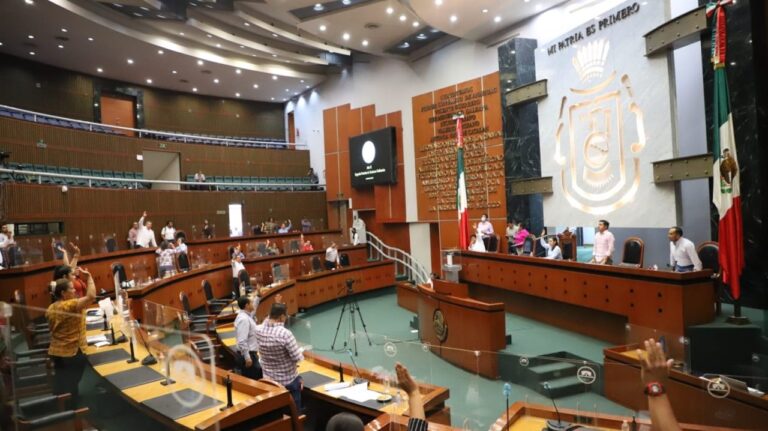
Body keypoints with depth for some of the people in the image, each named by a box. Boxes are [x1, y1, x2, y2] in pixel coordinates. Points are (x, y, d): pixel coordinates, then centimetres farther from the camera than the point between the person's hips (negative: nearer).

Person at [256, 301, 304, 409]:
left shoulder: (259, 330, -12)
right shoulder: (285, 334, -28)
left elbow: (268, 322, 13)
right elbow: (297, 358, -24)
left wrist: (276, 307, 6)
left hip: (268, 379, 5)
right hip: (289, 381, -5)